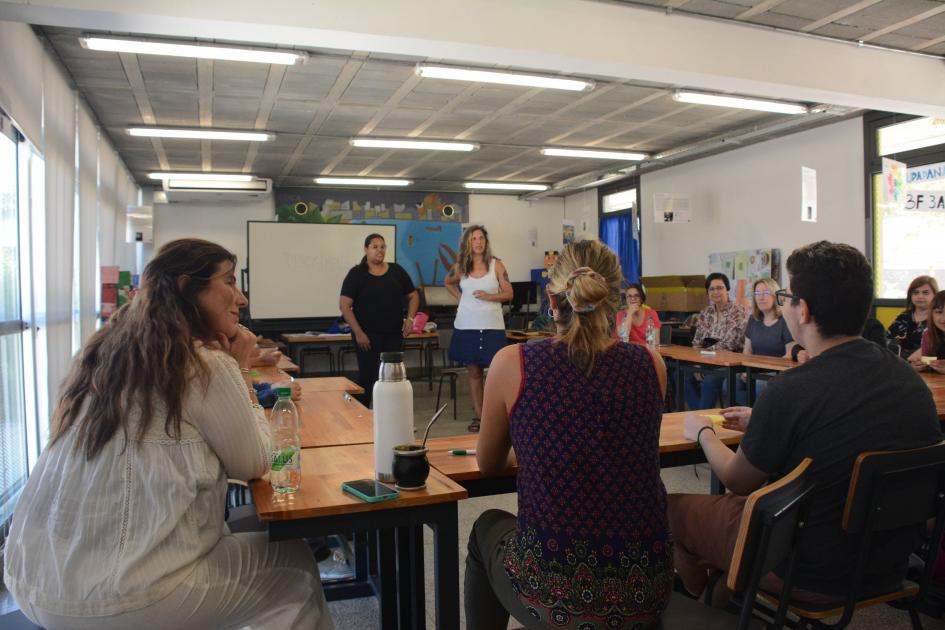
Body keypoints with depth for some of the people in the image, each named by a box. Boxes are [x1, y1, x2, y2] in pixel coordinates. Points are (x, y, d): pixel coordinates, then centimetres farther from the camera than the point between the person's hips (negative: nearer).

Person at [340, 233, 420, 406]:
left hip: (394, 334, 4)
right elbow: (344, 305, -8)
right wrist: (358, 333, -14)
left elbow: (413, 295, 14)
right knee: (367, 377, 2)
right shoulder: (356, 274, -4)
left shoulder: (397, 271, 7)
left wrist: (410, 318, -3)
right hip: (367, 335, -3)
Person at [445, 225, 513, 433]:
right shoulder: (460, 267, 5)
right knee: (474, 372, 8)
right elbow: (448, 283, 25)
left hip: (492, 326, -2)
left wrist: (489, 296, -15)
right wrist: (460, 297, 9)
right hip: (467, 326, 2)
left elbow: (509, 293, 0)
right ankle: (478, 416, 15)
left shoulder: (496, 265, -1)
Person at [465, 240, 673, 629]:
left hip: (554, 595, -2)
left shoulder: (512, 363, -11)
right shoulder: (651, 364, -4)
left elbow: (488, 465, 7)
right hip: (645, 591, 3)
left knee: (487, 528, 31)